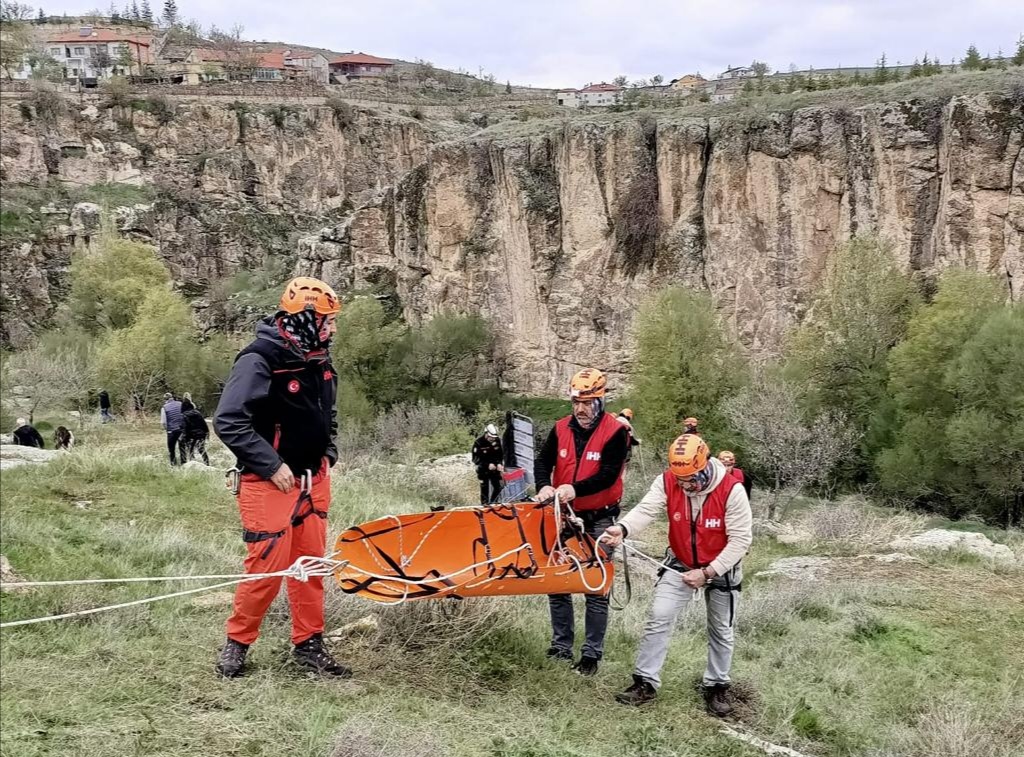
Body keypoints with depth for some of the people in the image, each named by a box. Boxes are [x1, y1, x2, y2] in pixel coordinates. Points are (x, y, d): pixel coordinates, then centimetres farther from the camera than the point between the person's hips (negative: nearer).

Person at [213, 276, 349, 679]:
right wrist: (271, 465, -20)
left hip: (313, 480, 8)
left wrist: (328, 453, 11)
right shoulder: (259, 361, -18)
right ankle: (237, 643, 16)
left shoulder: (319, 361, 8)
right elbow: (228, 421, -21)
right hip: (269, 483, -8)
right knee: (267, 566, -4)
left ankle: (308, 644, 23)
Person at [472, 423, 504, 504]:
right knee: (485, 488, -2)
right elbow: (476, 459, -16)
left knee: (497, 487, 6)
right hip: (483, 469, -4)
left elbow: (501, 454, 7)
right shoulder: (478, 443, -18)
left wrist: (500, 464, -11)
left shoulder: (497, 441, -4)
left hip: (495, 468, 4)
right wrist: (488, 465, -24)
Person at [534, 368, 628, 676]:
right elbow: (543, 461, -2)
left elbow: (608, 475, -19)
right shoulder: (561, 428, 3)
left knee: (597, 589, 1)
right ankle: (561, 646, 21)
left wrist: (575, 489, -33)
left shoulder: (615, 432, -11)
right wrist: (544, 486, -24)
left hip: (599, 519, -4)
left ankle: (592, 654, 10)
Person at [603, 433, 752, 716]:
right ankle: (646, 682, 5)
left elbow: (740, 539, -22)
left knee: (721, 630, 11)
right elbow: (646, 509, -34)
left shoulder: (731, 490, -27)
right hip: (680, 565, 2)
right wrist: (623, 528, -56)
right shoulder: (667, 482, -19)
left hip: (720, 569, -2)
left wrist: (707, 573, -23)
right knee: (658, 619, -6)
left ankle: (717, 687, 29)